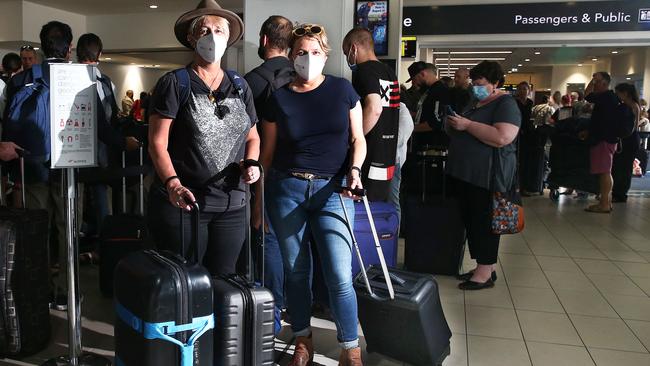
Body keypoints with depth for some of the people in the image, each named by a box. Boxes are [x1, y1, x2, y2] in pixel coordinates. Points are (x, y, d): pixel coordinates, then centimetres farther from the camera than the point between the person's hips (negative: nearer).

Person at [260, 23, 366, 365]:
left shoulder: (343, 89, 3)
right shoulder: (278, 98, 4)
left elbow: (357, 139, 7)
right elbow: (267, 152, 8)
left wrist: (354, 170, -11)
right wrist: (258, 198, 7)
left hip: (332, 190, -1)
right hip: (286, 188, 1)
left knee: (339, 275, -6)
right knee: (296, 271, 10)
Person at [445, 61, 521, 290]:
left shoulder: (505, 104, -8)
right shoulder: (474, 103, 18)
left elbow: (501, 138, -25)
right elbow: (456, 133, 26)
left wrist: (467, 124, -20)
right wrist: (452, 124, 4)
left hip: (488, 176, -8)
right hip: (465, 173, 9)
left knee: (484, 222, -3)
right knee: (470, 220, 10)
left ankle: (486, 273, 7)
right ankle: (484, 266, 21)